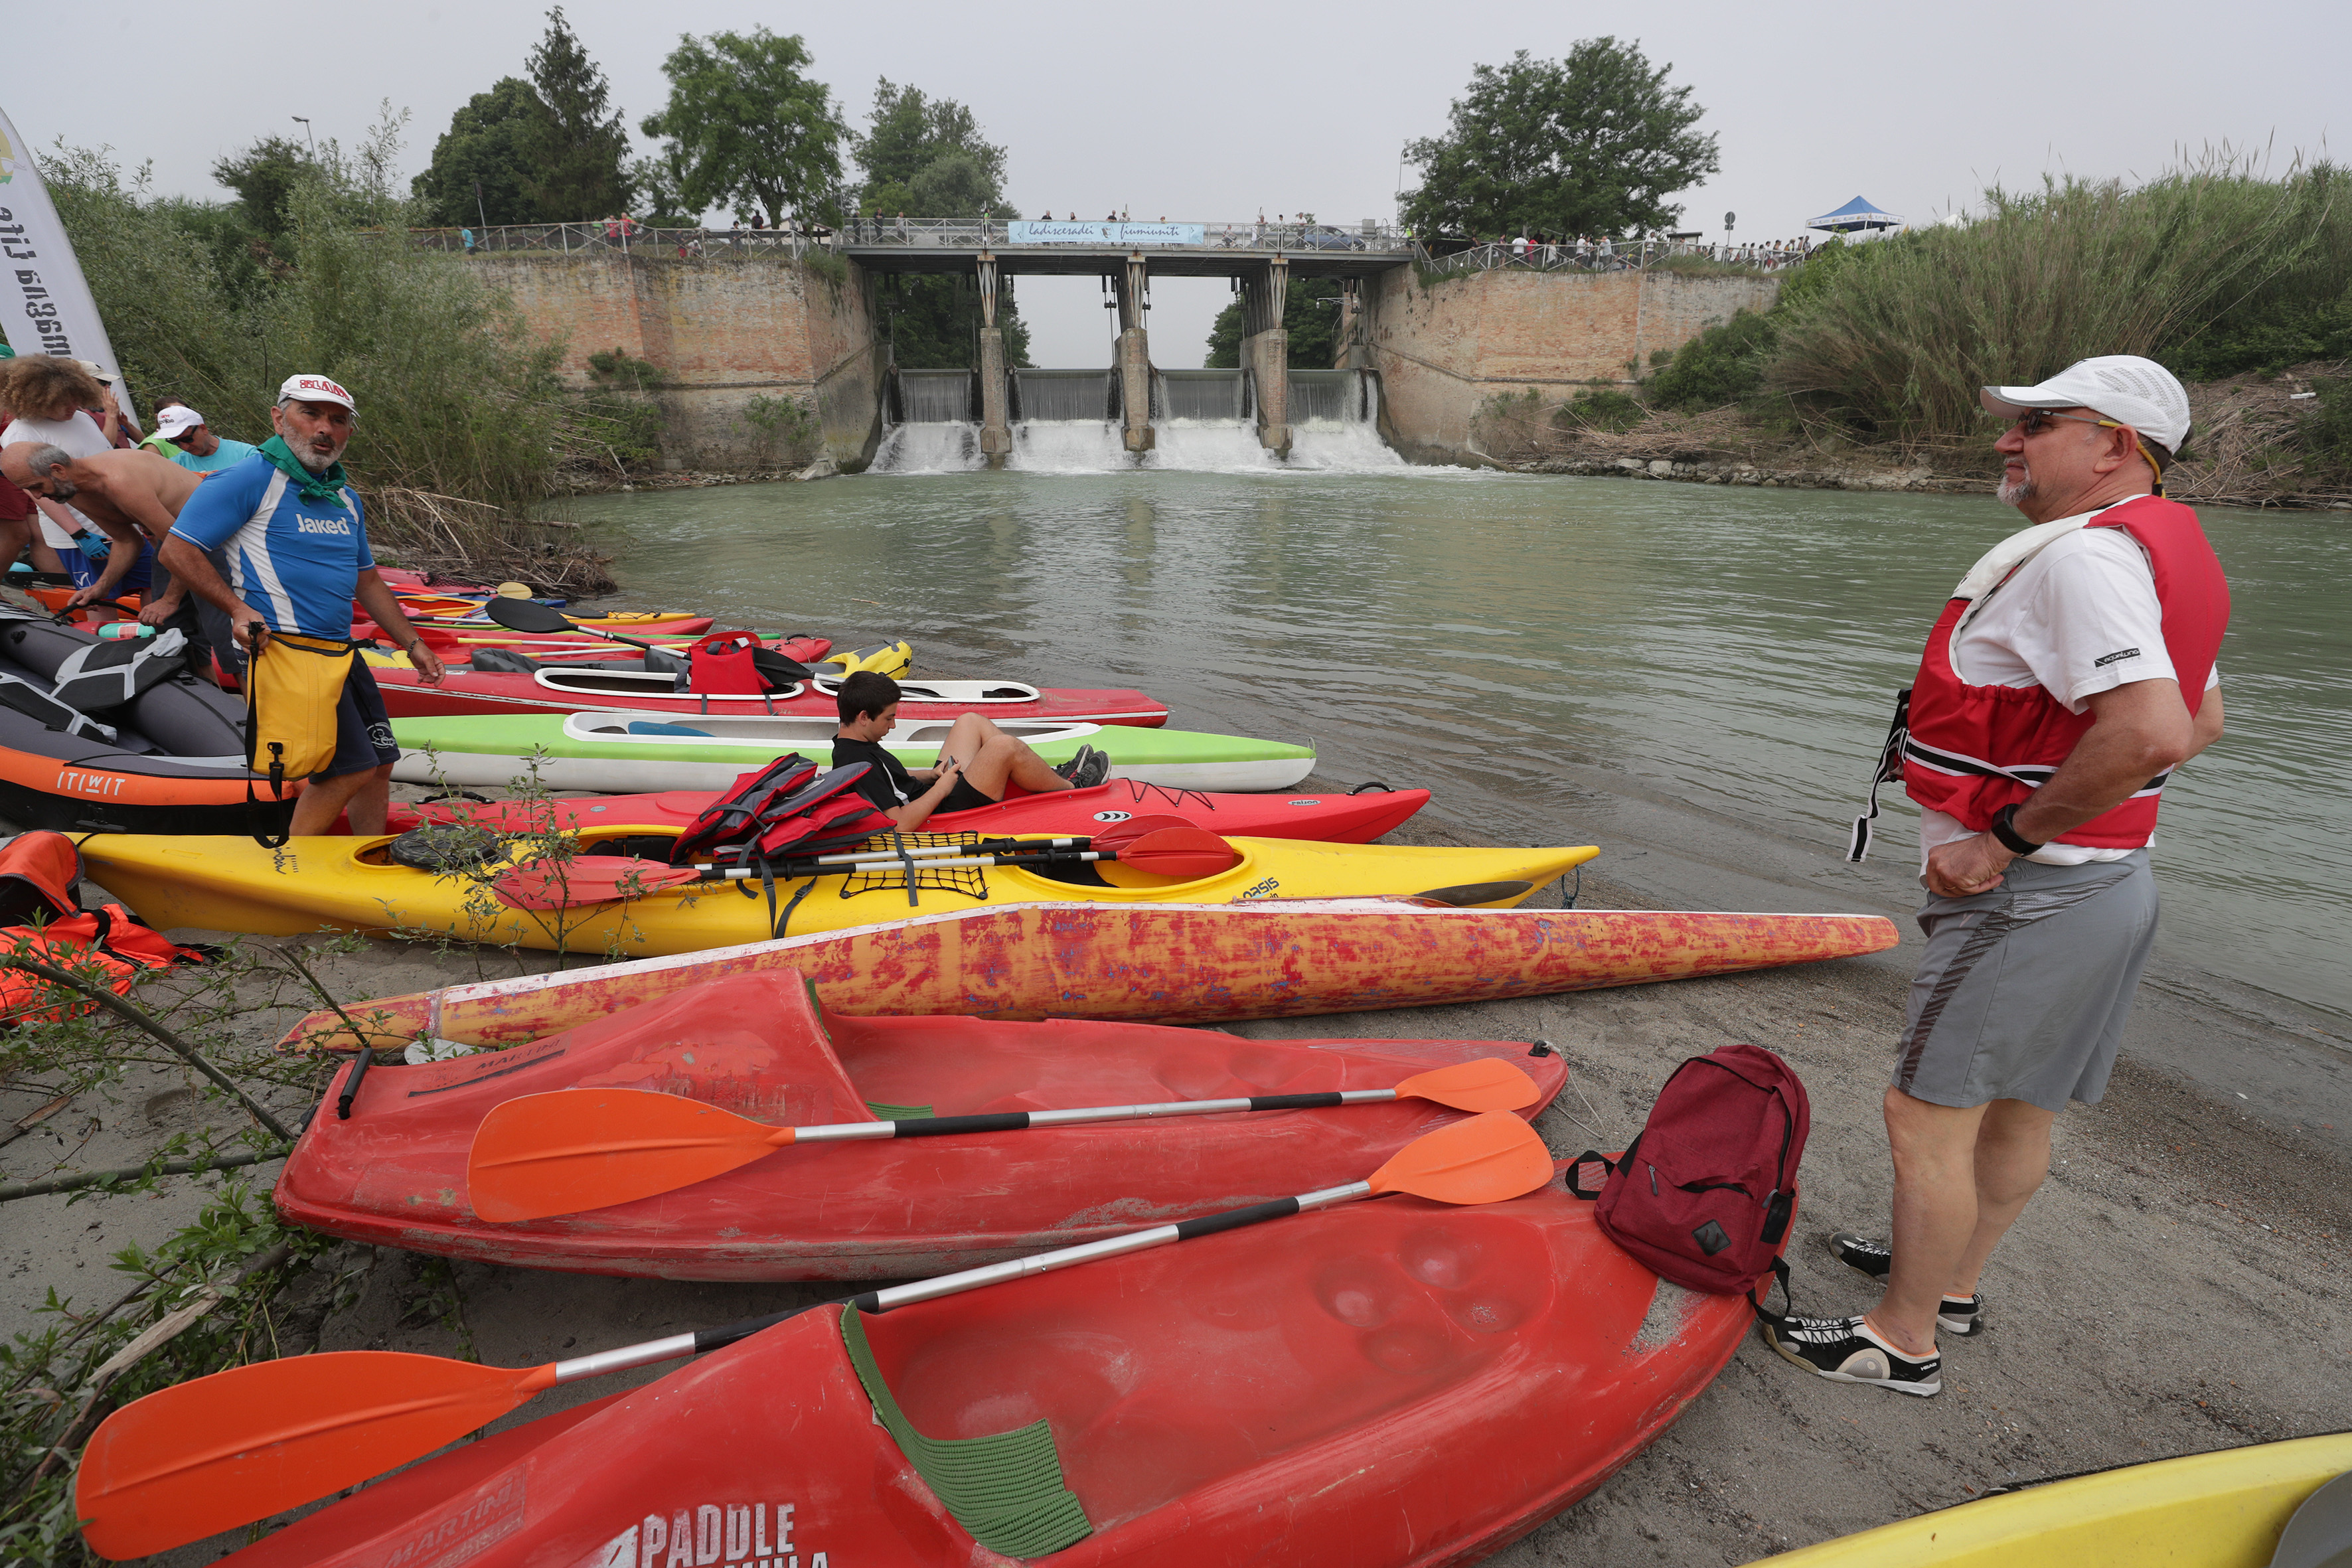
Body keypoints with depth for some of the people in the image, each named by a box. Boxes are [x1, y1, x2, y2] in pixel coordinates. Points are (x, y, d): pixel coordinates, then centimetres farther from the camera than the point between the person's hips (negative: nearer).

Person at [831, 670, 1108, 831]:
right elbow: (901, 825, -31)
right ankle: (1071, 788, 5)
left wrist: (931, 774, 7)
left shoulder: (850, 744, 6)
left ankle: (1049, 777, 17)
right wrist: (940, 789, -20)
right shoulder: (859, 761, -25)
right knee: (1004, 747, -22)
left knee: (970, 721, 15)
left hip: (932, 797, 11)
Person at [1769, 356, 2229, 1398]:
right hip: (2110, 881, 11)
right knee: (2019, 1109, 21)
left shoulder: (2082, 553, -20)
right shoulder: (2168, 551, 13)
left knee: (1927, 1116, 1)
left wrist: (2007, 837, -23)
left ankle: (1904, 1340, 16)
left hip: (2028, 902, -10)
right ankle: (1951, 1278, 39)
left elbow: (2153, 733, -33)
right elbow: (2201, 718, 23)